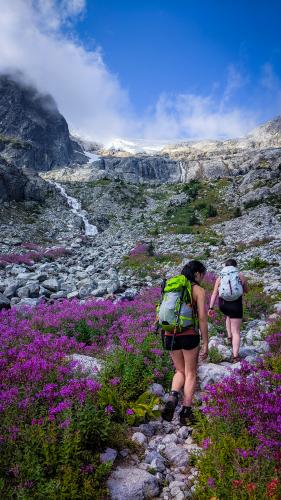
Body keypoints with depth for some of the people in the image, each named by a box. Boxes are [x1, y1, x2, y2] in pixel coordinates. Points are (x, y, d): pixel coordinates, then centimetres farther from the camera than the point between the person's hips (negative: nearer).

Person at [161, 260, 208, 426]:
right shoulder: (199, 290, -3)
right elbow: (202, 317, -7)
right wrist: (205, 343, -2)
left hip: (170, 335, 4)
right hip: (189, 335, -4)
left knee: (180, 371, 22)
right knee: (191, 374, 14)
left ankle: (173, 397, -2)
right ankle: (186, 412, 17)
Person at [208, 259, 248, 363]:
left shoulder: (220, 277, 5)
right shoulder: (241, 276, 4)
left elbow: (214, 294, 2)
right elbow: (246, 291, 16)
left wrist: (211, 308, 4)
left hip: (223, 303, 2)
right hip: (236, 304, -2)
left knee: (228, 316, 37)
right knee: (236, 331, 3)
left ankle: (229, 337, 31)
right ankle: (235, 356, 0)